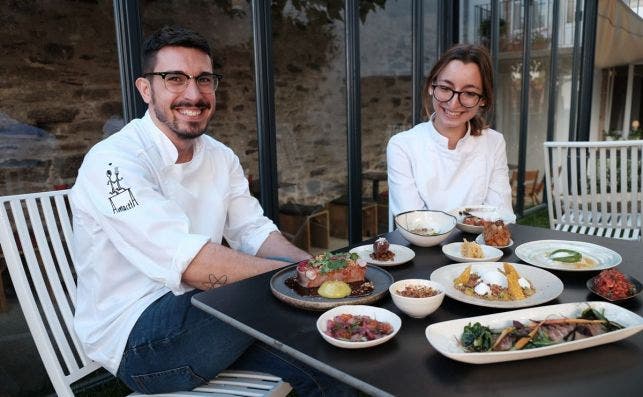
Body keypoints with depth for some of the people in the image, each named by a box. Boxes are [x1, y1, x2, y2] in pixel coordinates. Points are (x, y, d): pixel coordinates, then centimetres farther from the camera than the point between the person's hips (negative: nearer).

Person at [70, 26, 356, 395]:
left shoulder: (221, 156, 5)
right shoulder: (114, 161, -20)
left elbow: (254, 232, 1)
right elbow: (188, 261, -31)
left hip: (200, 310, 6)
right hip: (135, 339, -6)